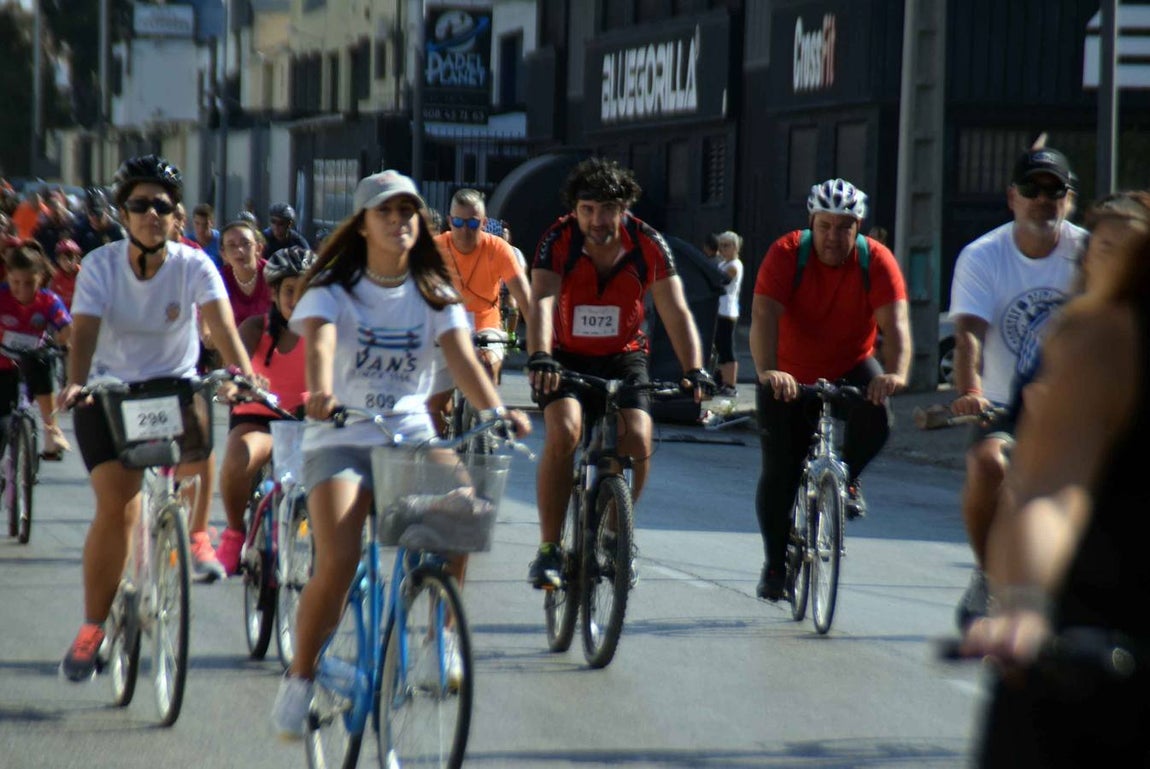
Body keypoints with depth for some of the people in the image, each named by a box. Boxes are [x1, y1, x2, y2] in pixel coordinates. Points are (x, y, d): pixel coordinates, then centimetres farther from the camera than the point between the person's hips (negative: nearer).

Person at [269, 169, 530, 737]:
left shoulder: (435, 294, 7)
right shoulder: (333, 288, -1)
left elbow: (462, 358, -7)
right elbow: (319, 344, -21)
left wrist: (496, 412, -27)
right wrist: (321, 394, -43)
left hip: (411, 435, 3)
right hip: (341, 439, -3)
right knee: (338, 563, -22)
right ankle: (300, 678, -3)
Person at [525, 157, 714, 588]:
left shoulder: (648, 246, -16)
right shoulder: (559, 241, -20)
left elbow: (676, 312, -21)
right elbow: (542, 302, -33)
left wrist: (695, 371, -36)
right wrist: (540, 357, -52)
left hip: (623, 357, 1)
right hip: (567, 357, -1)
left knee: (637, 441, -20)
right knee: (564, 432, -26)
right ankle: (549, 548, -15)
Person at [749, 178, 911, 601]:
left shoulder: (876, 261, -16)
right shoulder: (787, 253, -20)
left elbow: (895, 321, -27)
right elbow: (764, 317, -32)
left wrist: (895, 373, -47)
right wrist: (767, 372, -49)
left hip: (851, 370, 1)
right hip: (790, 380, -1)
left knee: (876, 416, -31)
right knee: (779, 472, -5)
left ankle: (848, 477, 1)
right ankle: (775, 563, 14)